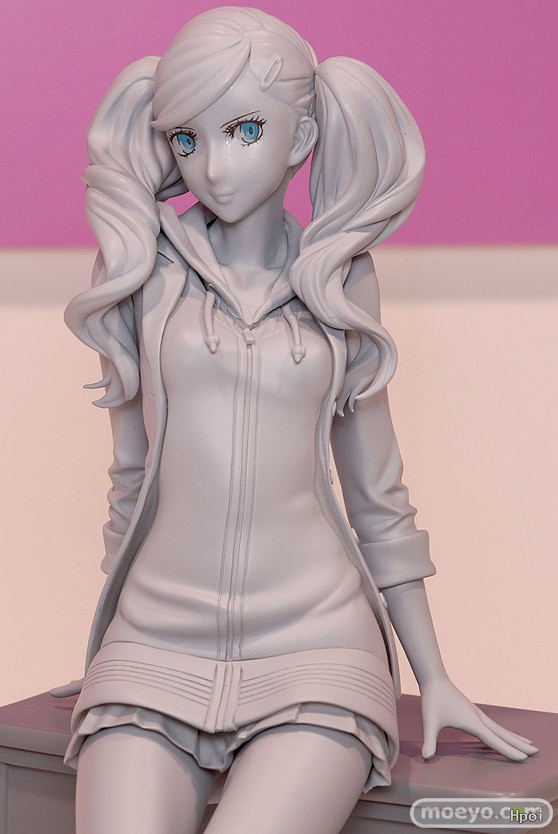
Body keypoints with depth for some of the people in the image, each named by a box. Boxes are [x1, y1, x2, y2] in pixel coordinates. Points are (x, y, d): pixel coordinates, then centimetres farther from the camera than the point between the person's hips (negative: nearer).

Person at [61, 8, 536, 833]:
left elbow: (378, 495, 12)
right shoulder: (147, 268, 6)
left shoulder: (338, 283, 7)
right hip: (156, 645, 1)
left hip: (317, 647, 0)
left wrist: (434, 677, 13)